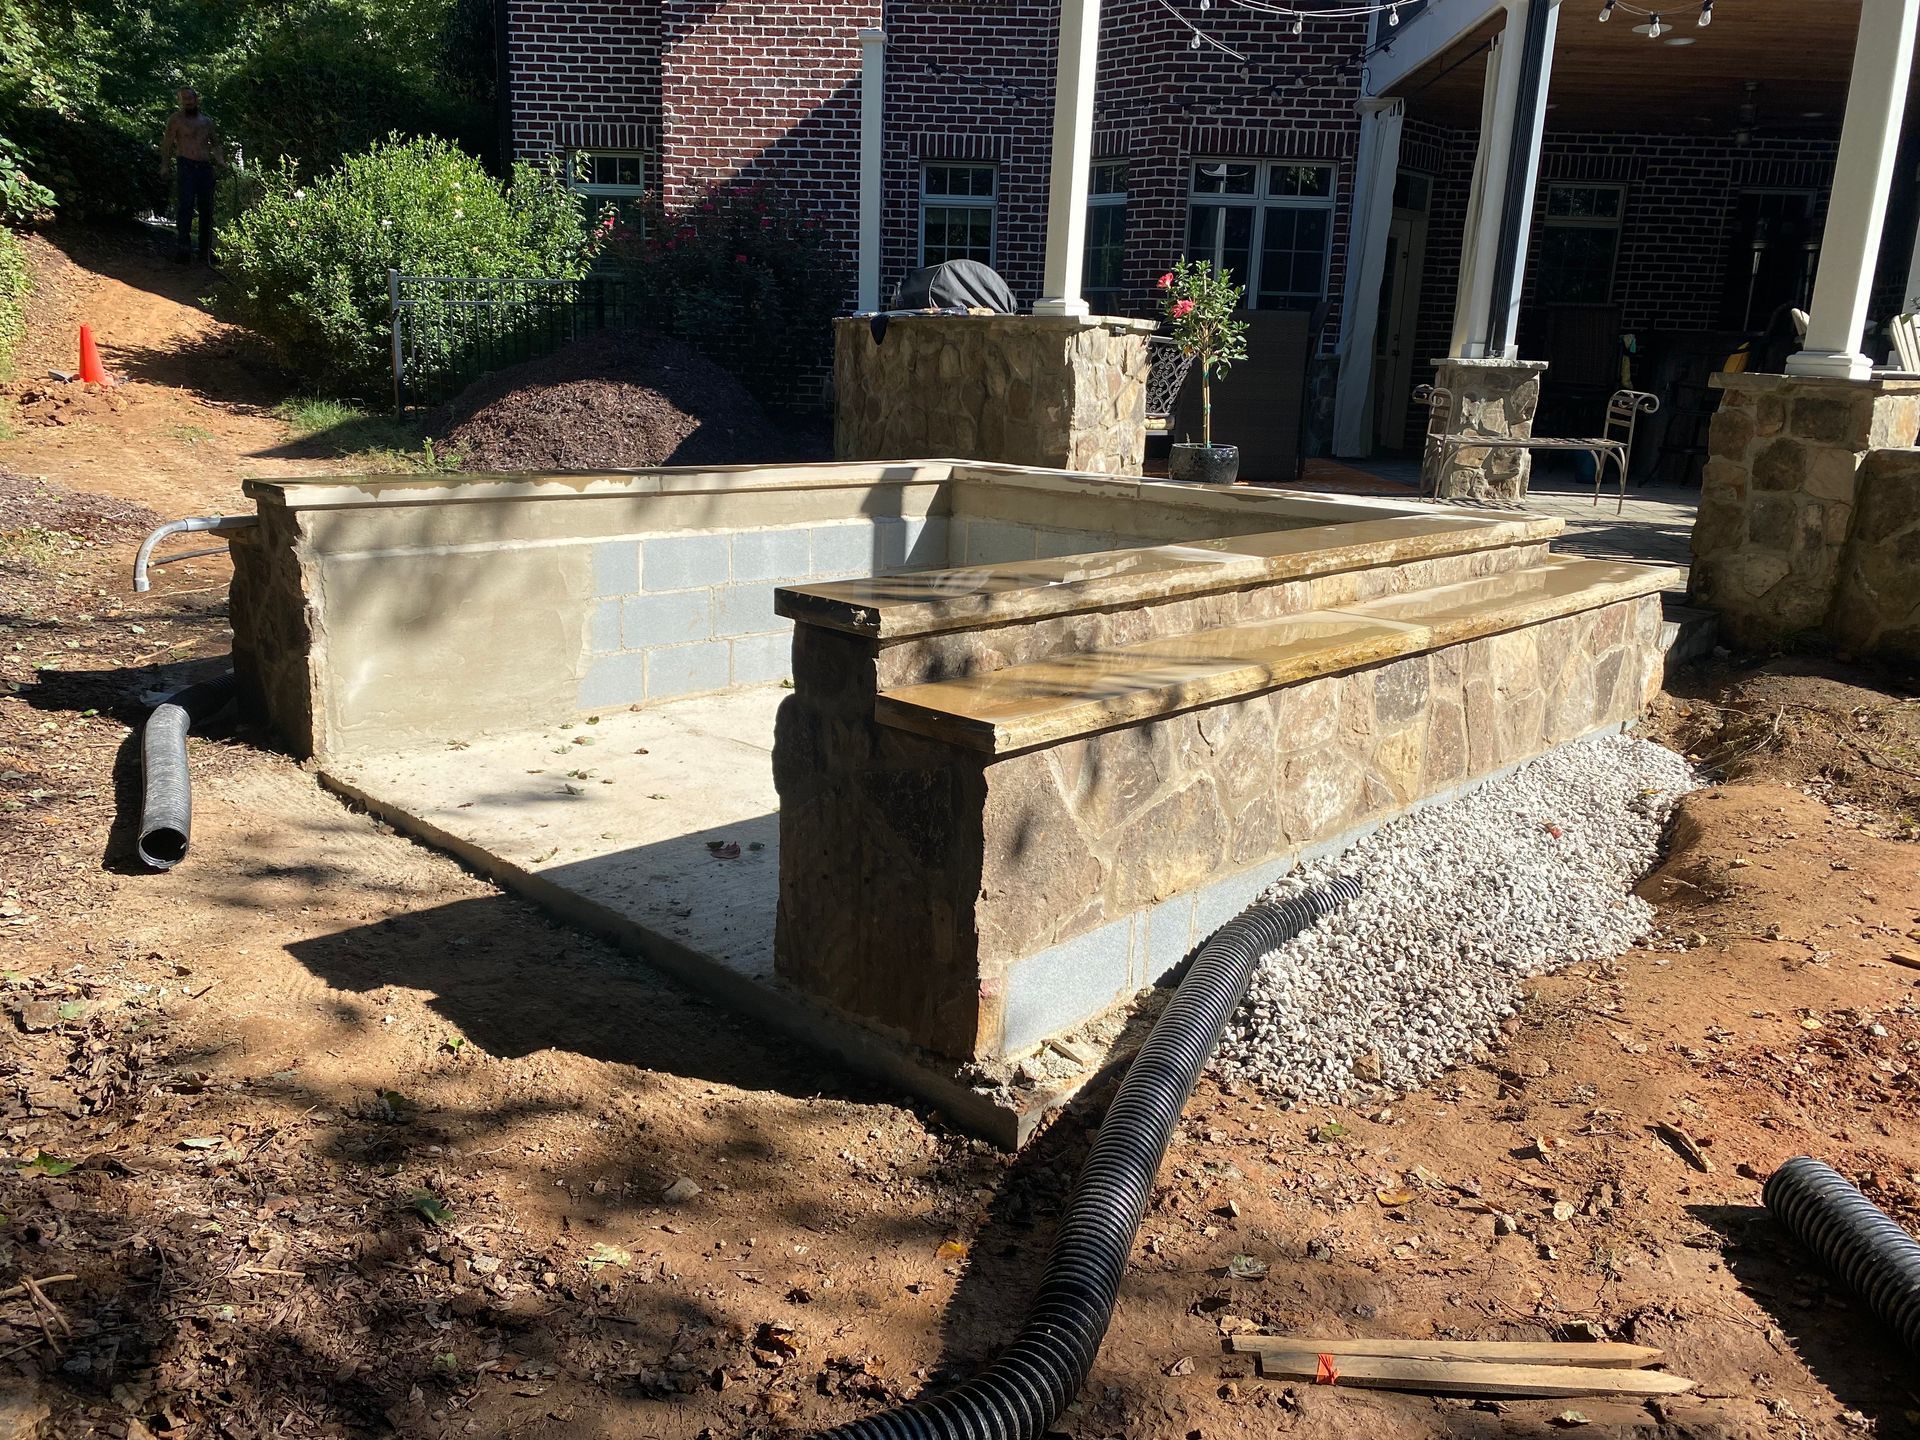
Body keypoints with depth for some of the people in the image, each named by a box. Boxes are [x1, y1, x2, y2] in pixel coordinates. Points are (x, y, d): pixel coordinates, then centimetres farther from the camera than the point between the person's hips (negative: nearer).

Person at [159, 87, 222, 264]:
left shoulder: (207, 121, 18)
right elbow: (168, 142, 0)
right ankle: (184, 244, -24)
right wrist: (164, 165, -11)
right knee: (186, 204, -19)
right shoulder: (176, 119, 6)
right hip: (186, 167, -4)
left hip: (205, 168, 5)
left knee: (206, 209, 4)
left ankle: (206, 250, 10)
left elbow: (215, 142, 27)